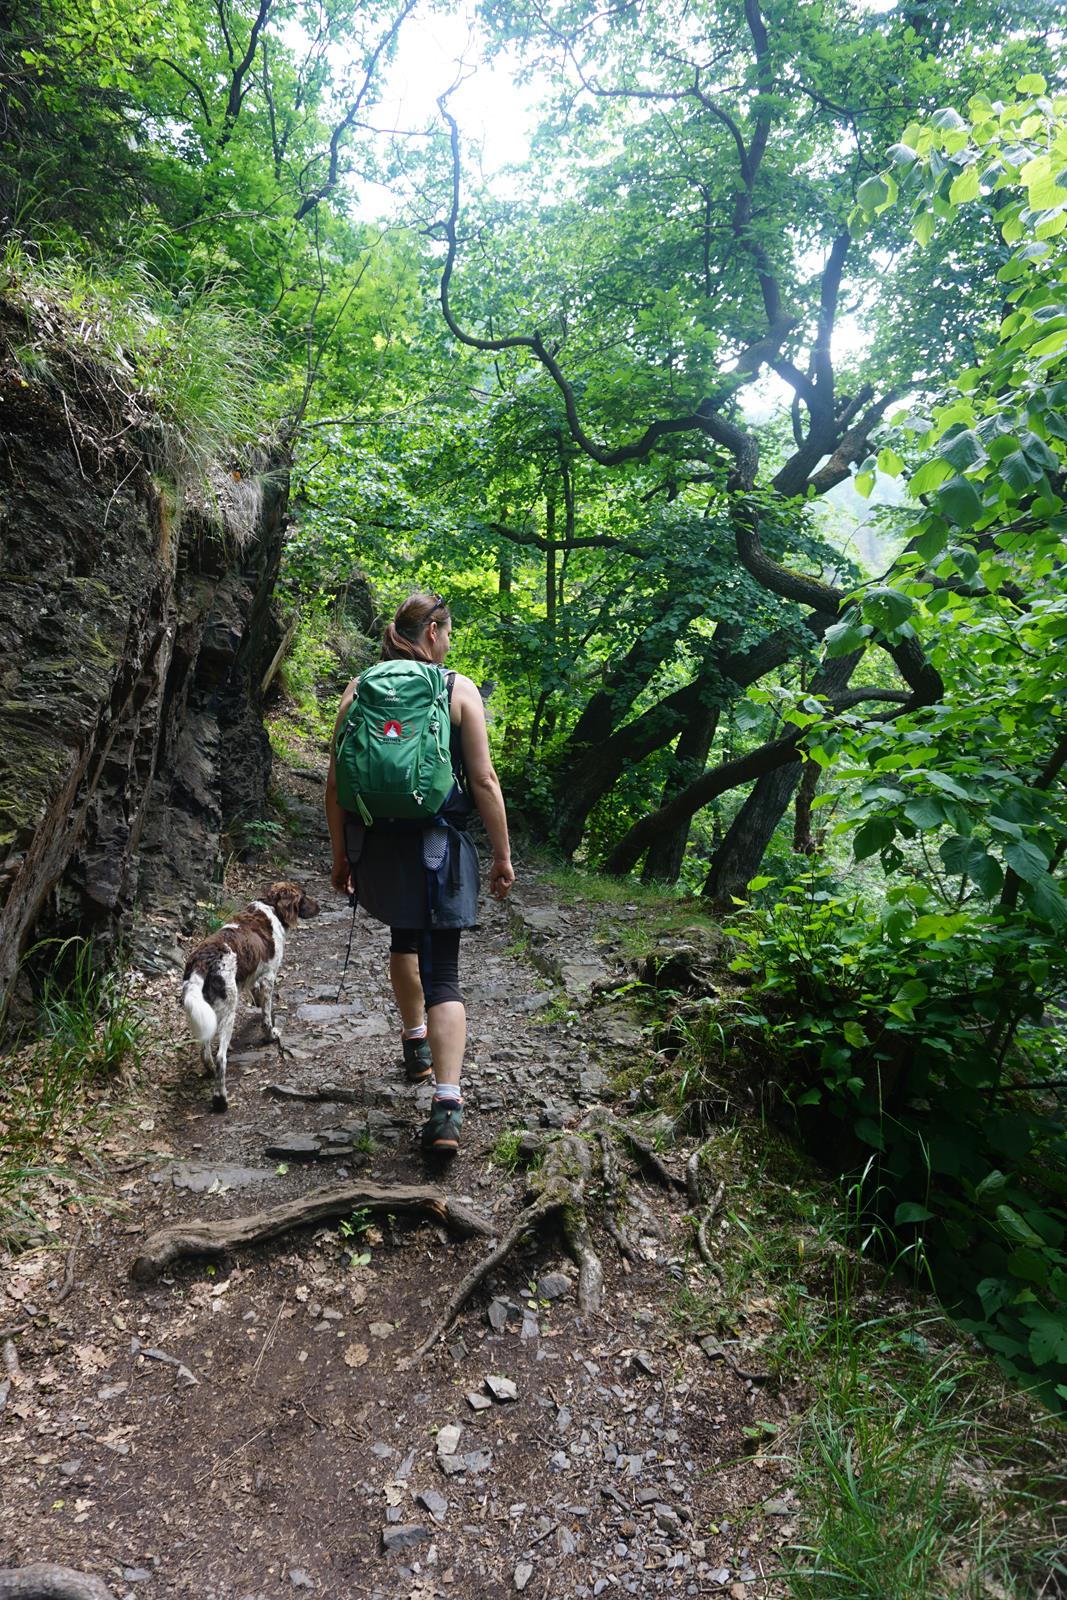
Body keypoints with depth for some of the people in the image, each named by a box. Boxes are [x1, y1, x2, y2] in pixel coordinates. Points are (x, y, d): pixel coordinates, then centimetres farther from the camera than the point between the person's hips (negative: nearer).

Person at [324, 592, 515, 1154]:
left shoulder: (359, 689, 5)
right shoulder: (459, 689, -3)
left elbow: (335, 784, 3)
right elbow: (484, 781, -6)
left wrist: (340, 854, 13)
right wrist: (502, 855, 1)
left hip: (375, 844, 4)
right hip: (439, 848, -3)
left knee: (404, 938, 30)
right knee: (442, 972, 0)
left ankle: (415, 1042, 43)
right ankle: (447, 1105, -10)